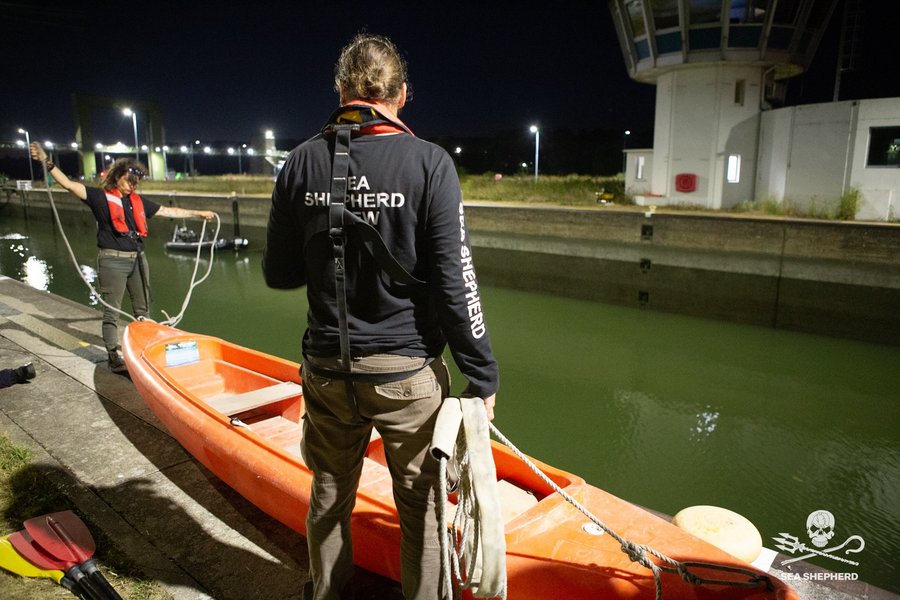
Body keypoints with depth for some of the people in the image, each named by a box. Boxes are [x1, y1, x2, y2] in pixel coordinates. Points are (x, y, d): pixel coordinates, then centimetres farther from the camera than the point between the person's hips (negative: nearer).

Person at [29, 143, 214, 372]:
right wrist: (47, 163, -26)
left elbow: (169, 211, 18)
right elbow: (68, 184, -12)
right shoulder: (100, 197, -2)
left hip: (138, 260, 6)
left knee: (142, 309, 14)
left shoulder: (138, 202, 13)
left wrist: (198, 213, 18)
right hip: (113, 261, -6)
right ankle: (113, 357, 8)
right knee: (111, 312, 1)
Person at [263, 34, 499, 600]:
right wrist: (483, 377, -6)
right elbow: (455, 284, -15)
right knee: (422, 505, 15)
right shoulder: (429, 163, -12)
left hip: (327, 369, 4)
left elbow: (279, 273, 3)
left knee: (330, 496, 24)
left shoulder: (302, 162, -2)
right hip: (407, 370, -3)